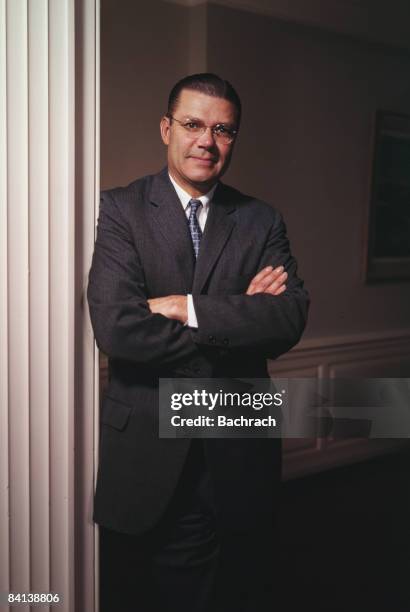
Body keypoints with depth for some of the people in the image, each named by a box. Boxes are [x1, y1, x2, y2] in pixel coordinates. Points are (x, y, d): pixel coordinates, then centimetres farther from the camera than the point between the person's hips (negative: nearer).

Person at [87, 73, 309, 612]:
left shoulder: (263, 221, 5)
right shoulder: (119, 210, -5)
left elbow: (291, 319, -10)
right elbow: (116, 326, -19)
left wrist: (188, 307, -19)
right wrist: (238, 318, -13)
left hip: (240, 453, 3)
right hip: (145, 454, -2)